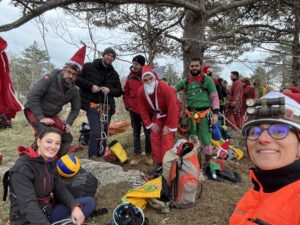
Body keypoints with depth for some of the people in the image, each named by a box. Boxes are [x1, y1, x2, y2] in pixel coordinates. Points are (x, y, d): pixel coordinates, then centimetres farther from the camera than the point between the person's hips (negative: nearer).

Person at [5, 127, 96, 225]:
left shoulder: (50, 162, 5)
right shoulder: (22, 168, -19)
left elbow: (61, 190, 3)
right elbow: (28, 204, -29)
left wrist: (74, 206, -14)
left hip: (48, 212, 8)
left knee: (90, 202, -2)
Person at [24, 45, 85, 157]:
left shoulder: (74, 91, -6)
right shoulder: (50, 79, -24)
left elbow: (75, 109, 9)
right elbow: (32, 96, -26)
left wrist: (69, 123, -5)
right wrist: (41, 118, -27)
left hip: (51, 115, 6)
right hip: (34, 112, -6)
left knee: (67, 138, 2)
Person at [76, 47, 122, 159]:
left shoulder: (114, 74, 16)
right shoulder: (88, 67, 4)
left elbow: (119, 91, 16)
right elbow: (77, 79, 1)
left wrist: (110, 90, -5)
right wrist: (91, 86, -12)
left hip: (107, 106, 5)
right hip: (92, 105, -5)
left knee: (104, 133, 8)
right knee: (96, 132, -17)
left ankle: (101, 156, 19)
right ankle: (92, 157, -9)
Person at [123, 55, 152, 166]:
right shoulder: (130, 77, 4)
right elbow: (126, 93, 12)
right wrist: (127, 105, 4)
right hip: (134, 110, 3)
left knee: (148, 133, 5)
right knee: (136, 133, 10)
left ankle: (149, 154, 18)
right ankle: (136, 155, 18)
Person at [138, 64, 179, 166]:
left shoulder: (165, 88, -33)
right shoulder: (141, 91, -16)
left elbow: (173, 107, -30)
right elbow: (143, 109, -4)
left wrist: (169, 126, -26)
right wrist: (150, 124, -7)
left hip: (170, 114, -5)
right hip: (156, 115, 5)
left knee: (167, 138, -13)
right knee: (154, 138, 3)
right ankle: (158, 163, 16)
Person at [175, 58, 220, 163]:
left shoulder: (207, 80, -2)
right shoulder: (186, 81, 8)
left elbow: (215, 97, -1)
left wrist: (215, 113, -8)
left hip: (204, 114, -4)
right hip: (191, 115, 4)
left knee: (205, 139, -2)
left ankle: (209, 160, 18)